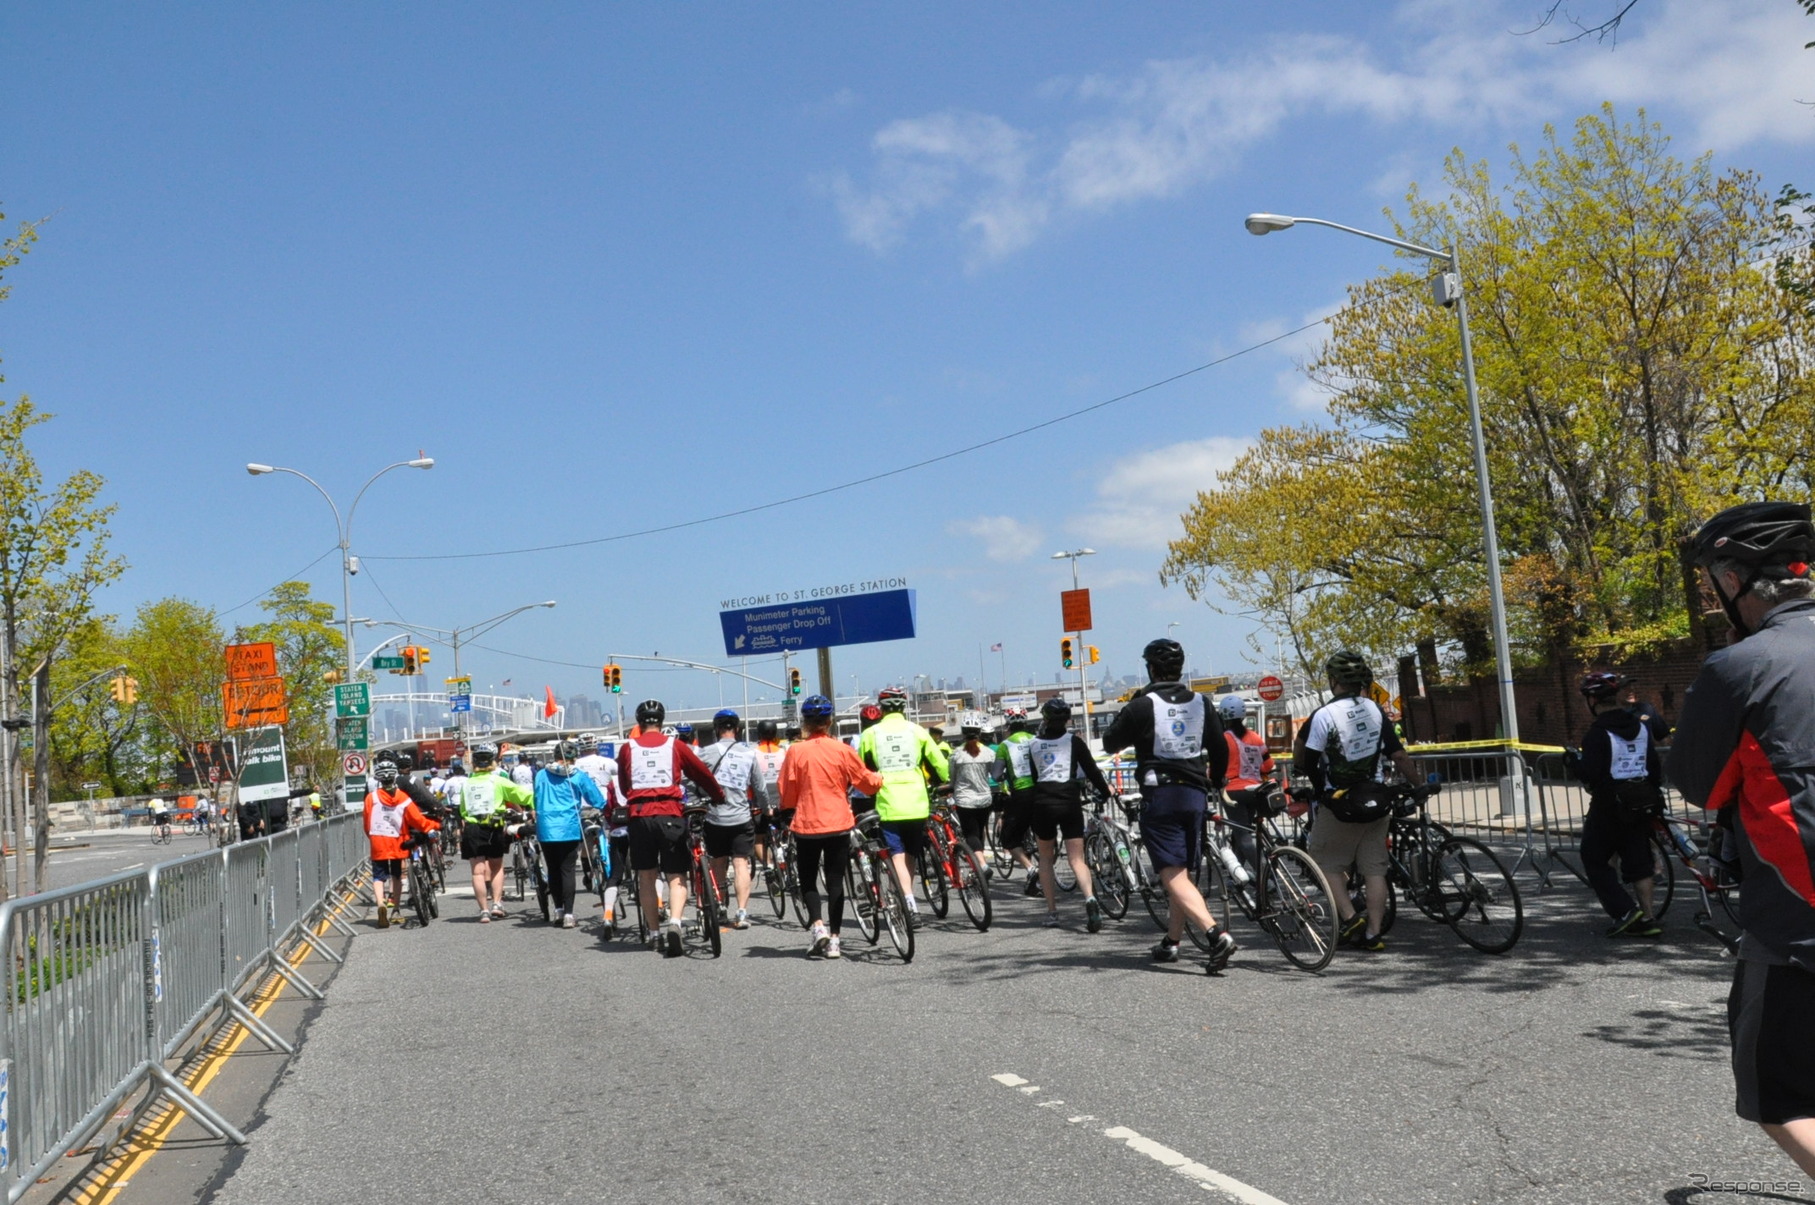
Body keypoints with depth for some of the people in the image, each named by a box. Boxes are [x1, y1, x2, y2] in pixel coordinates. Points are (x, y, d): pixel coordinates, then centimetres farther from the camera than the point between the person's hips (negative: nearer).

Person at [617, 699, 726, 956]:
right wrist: (719, 796, 28)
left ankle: (654, 933, 17)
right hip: (670, 814, -1)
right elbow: (702, 773, 12)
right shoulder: (675, 745, 5)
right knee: (677, 876, 4)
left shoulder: (627, 748, 9)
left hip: (639, 816, 1)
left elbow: (623, 785, 18)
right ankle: (674, 922, -18)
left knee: (646, 876, 13)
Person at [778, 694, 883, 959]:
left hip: (806, 824, -1)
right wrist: (881, 778, 23)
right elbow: (866, 782, 2)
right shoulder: (842, 749, -5)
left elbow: (787, 791, -1)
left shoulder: (795, 751, -7)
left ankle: (818, 926, -6)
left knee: (808, 880, 13)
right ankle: (833, 940, 7)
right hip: (839, 824, 1)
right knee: (836, 881, 8)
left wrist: (786, 815, 17)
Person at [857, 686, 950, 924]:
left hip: (887, 805, -1)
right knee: (911, 855, 17)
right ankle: (907, 896, 26)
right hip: (916, 804, 1)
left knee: (897, 856, -2)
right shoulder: (916, 731, 3)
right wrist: (945, 786, 21)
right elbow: (940, 764, 4)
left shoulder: (870, 734, 2)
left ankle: (908, 900, -19)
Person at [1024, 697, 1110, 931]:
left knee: (1046, 858, 16)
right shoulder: (1074, 741, 3)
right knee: (1077, 858, 0)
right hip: (1069, 802, -1)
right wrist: (1106, 792, 16)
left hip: (1042, 802, 1)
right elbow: (1091, 770, 3)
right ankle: (1090, 898, -25)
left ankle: (1052, 912, 13)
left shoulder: (1033, 745, 9)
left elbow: (1031, 777, 12)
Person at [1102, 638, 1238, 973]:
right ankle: (1171, 942, 25)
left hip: (1159, 797, -6)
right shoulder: (1200, 704, 7)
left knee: (1173, 876, -8)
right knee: (1184, 873, 16)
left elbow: (1110, 744, 2)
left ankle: (1217, 935, -25)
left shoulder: (1141, 706, -9)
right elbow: (1220, 750, 13)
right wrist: (1213, 783, 29)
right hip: (1195, 795, 6)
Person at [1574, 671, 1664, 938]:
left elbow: (1589, 773, -23)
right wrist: (1654, 797, 21)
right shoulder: (1641, 726, 8)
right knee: (1638, 861, 10)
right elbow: (1655, 765, 11)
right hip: (1641, 805, 7)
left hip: (1609, 807, -7)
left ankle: (1625, 911, -5)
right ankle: (1646, 919, 10)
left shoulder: (1598, 733, -16)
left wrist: (1574, 763, -3)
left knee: (1594, 861, 5)